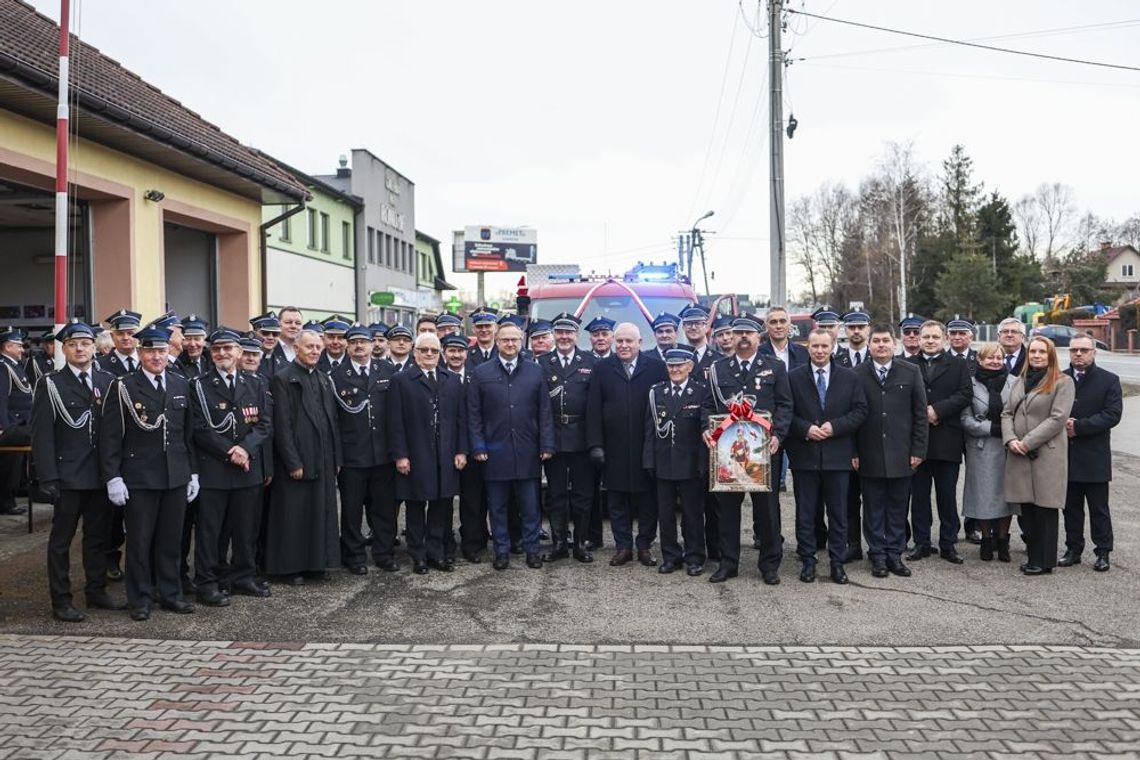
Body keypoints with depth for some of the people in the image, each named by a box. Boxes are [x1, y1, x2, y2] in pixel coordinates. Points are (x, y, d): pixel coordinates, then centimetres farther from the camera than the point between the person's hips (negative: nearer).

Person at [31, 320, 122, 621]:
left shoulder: (108, 381, 7)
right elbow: (42, 435, -7)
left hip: (101, 475, 4)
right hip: (68, 477, -4)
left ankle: (96, 591, 25)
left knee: (98, 536, 13)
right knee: (61, 539, 5)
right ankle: (61, 601, 13)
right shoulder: (51, 384, -3)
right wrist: (48, 478, -13)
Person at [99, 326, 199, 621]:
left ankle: (169, 593, 23)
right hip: (138, 478, -4)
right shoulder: (123, 387, -4)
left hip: (176, 476, 4)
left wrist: (193, 473, 10)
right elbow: (110, 436, -6)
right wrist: (113, 477, -11)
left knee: (171, 539, 11)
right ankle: (139, 599, 18)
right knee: (139, 540, 5)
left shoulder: (181, 385, 9)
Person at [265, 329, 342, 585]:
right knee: (294, 515, 2)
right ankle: (291, 567, 13)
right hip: (296, 461, -6)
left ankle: (316, 562, 22)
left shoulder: (324, 379, 13)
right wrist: (293, 463, -15)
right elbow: (282, 425, -12)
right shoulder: (283, 378, -7)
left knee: (321, 513, 11)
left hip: (324, 462, 6)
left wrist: (336, 458, 10)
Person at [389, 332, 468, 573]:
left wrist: (461, 451, 2)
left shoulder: (453, 381, 11)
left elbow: (461, 418, 9)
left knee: (442, 507, 7)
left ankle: (437, 553, 18)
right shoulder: (401, 381, 0)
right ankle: (419, 557, 17)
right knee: (415, 508, 6)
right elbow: (396, 422, -5)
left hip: (446, 458, 3)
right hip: (415, 458, -3)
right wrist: (400, 455, -10)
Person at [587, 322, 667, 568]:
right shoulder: (602, 369, 5)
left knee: (648, 499, 7)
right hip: (614, 449, 1)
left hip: (647, 447, -1)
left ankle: (645, 545, 20)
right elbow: (593, 409, 2)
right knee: (617, 501, 8)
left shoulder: (656, 367, 0)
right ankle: (623, 546, 19)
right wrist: (595, 444, -5)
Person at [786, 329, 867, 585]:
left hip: (838, 455, 1)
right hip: (804, 455, -1)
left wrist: (835, 426, -11)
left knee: (838, 513, 6)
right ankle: (807, 561, 15)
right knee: (806, 512, 6)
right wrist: (806, 429, -14)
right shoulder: (793, 377, 3)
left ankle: (837, 562, 16)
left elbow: (860, 410, 2)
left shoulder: (849, 378, 6)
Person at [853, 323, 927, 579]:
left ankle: (894, 555, 20)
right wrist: (853, 452, -4)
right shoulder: (858, 375, 0)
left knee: (897, 508, 9)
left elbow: (920, 414, 3)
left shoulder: (911, 372, 2)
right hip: (869, 456, 0)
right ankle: (878, 556, 17)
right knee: (873, 508, 7)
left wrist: (918, 450, -2)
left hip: (901, 454, 1)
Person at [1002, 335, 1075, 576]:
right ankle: (1033, 556, 19)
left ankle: (1044, 561, 8)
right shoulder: (1020, 382, 17)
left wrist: (1027, 442, -14)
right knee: (1026, 509, 8)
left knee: (1045, 509, -1)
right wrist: (1010, 440, -6)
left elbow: (1058, 418, -11)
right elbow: (1007, 413, 12)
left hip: (1047, 454, -5)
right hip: (1019, 456, 6)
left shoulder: (1063, 382, -2)